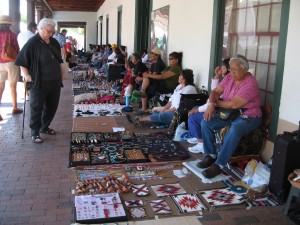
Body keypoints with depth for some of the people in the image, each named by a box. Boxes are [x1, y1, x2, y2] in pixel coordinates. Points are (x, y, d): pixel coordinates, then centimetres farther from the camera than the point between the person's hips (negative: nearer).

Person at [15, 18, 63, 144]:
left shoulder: (54, 42, 8)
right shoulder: (32, 43, -11)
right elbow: (22, 60, -9)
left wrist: (60, 74, 18)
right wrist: (26, 74, -14)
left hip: (54, 82, 7)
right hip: (38, 83, -6)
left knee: (52, 106, 14)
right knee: (36, 108, 1)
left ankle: (44, 127, 32)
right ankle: (34, 133, 12)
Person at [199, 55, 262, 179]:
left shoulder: (250, 84, -22)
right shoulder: (229, 77, 2)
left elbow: (233, 104, -25)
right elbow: (215, 92, 2)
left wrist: (216, 102, -10)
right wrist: (211, 105, -19)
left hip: (248, 117, -7)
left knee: (234, 131, -38)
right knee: (205, 122, -11)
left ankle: (218, 165, -28)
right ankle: (210, 155, -1)